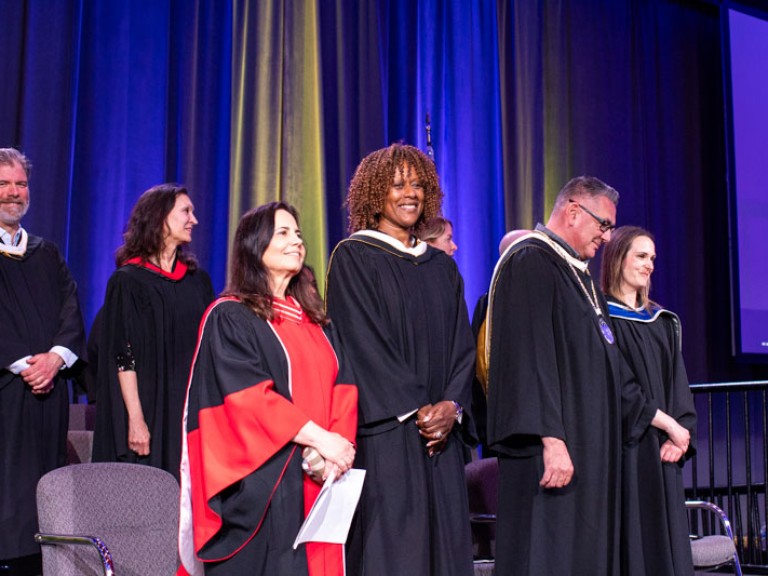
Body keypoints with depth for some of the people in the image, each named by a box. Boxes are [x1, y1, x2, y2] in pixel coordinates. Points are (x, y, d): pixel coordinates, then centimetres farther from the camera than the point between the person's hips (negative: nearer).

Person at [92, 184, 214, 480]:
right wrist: (135, 418, -15)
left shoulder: (198, 280, 12)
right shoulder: (128, 280, -3)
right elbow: (122, 355, -8)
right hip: (150, 409, -4)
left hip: (193, 411, 4)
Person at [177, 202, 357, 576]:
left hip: (318, 482, 6)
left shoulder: (313, 318, 17)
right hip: (261, 484, -6)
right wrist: (319, 438, -18)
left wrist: (336, 446, -10)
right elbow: (249, 395, -14)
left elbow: (342, 386, 8)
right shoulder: (229, 317, -3)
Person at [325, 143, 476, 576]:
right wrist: (415, 409, -15)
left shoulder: (442, 266, 16)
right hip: (384, 431, -5)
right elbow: (363, 342, -9)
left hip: (441, 435, 5)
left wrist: (452, 405, -7)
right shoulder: (353, 257, -1)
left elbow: (462, 345, 10)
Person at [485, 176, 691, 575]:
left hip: (589, 448, 10)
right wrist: (552, 439, -26)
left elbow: (606, 367, 25)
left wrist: (664, 421, 26)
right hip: (552, 452, -10)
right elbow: (530, 359, -21)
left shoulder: (576, 274, 19)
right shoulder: (530, 263, -11)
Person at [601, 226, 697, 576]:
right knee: (631, 541, -6)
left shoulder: (663, 321, 17)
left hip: (662, 454, 6)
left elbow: (678, 383, 14)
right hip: (623, 451, -6)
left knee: (666, 540, 6)